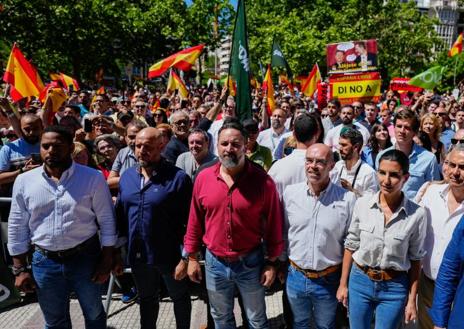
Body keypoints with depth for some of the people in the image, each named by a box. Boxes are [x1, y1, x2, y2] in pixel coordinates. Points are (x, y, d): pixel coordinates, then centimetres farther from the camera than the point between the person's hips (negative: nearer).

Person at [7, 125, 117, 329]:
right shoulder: (24, 181, -3)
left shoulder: (93, 178, -10)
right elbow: (17, 227, 3)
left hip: (86, 258, -2)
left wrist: (106, 261, -6)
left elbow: (107, 221, -6)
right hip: (44, 262, 2)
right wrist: (19, 269, 3)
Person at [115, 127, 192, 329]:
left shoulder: (178, 178, -17)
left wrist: (186, 258, -16)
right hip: (137, 254, 5)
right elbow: (120, 215, 8)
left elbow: (190, 222, -16)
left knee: (179, 297, 19)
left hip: (169, 254, -4)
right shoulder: (127, 176, 1)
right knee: (146, 298, 25)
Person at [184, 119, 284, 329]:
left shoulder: (263, 181, -14)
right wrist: (192, 257, 5)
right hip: (215, 262, 2)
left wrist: (272, 263, -3)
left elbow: (273, 225, -6)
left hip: (251, 262, -2)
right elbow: (195, 221, 2)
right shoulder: (203, 178, -7)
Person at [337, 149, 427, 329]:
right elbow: (351, 245, 1)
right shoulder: (362, 204, -10)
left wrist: (412, 300, 1)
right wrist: (343, 284, 4)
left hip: (394, 288, -1)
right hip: (359, 281, 2)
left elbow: (415, 258, -2)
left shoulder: (417, 214, -13)